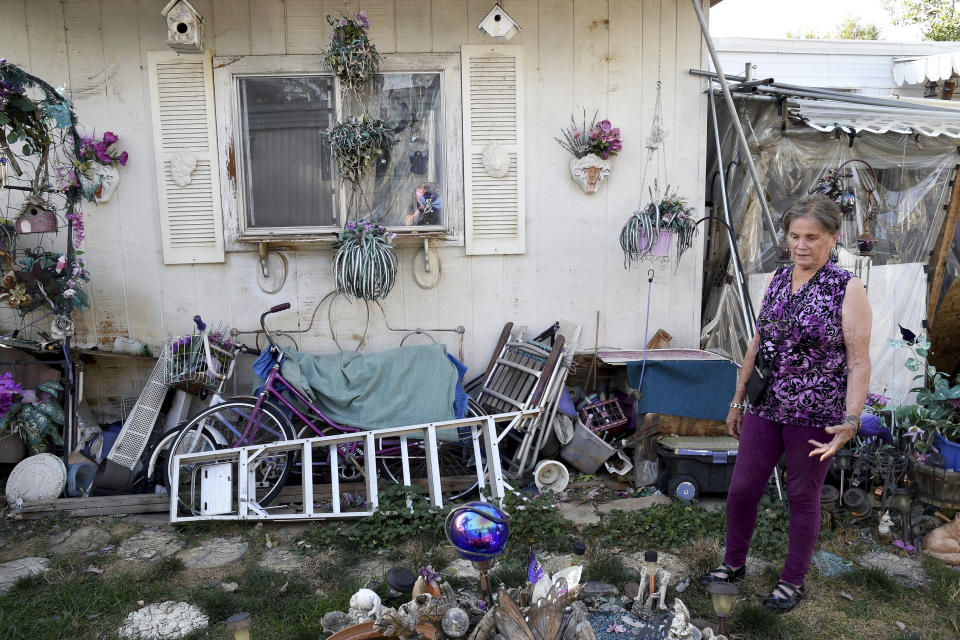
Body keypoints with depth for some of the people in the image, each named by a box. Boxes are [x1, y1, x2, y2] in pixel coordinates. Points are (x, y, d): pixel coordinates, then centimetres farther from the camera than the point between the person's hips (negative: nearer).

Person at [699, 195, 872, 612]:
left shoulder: (848, 289, -10)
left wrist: (851, 421, -20)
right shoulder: (778, 281, 5)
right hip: (766, 407, 5)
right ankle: (734, 564, 32)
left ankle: (793, 581, 30)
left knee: (803, 498, 11)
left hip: (815, 414, -4)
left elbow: (859, 362, -11)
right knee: (741, 489, 9)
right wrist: (738, 401, 14)